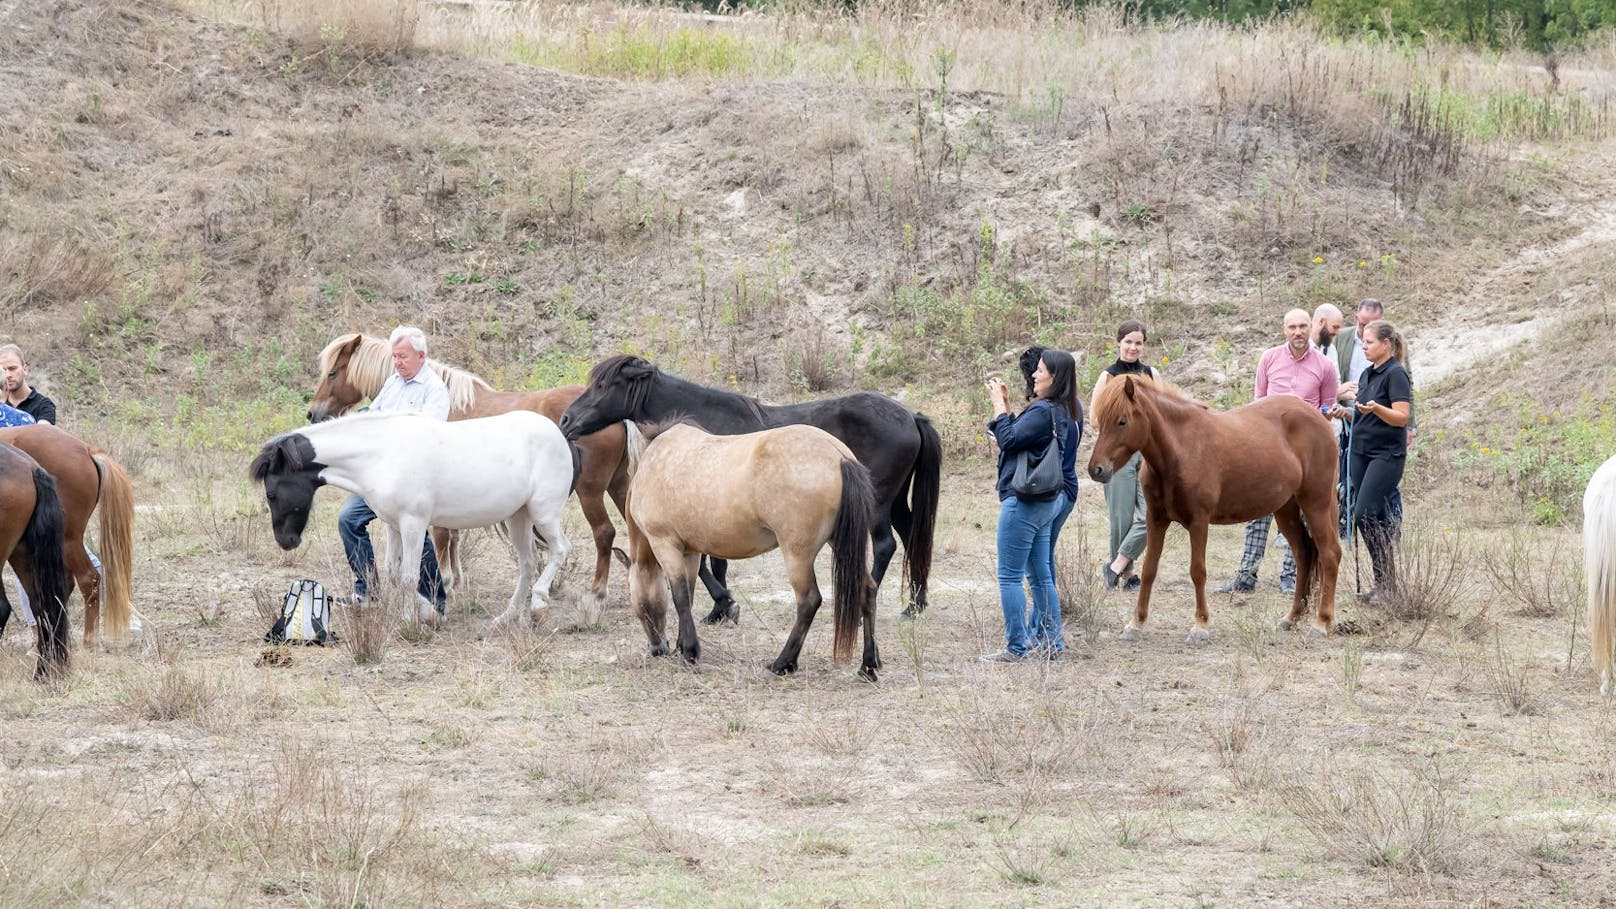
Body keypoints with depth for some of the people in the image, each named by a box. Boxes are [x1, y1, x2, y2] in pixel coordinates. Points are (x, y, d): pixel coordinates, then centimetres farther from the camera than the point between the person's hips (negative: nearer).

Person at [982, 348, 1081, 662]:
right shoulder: (1062, 412, 10)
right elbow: (1019, 435, 15)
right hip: (1048, 500, 10)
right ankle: (1051, 642, 20)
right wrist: (1005, 404, 10)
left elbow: (1008, 439, -19)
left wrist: (1000, 404, -9)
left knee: (1009, 576, -4)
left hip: (1024, 502, -10)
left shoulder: (1043, 411, -20)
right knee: (1040, 574, 16)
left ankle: (1016, 648, -4)